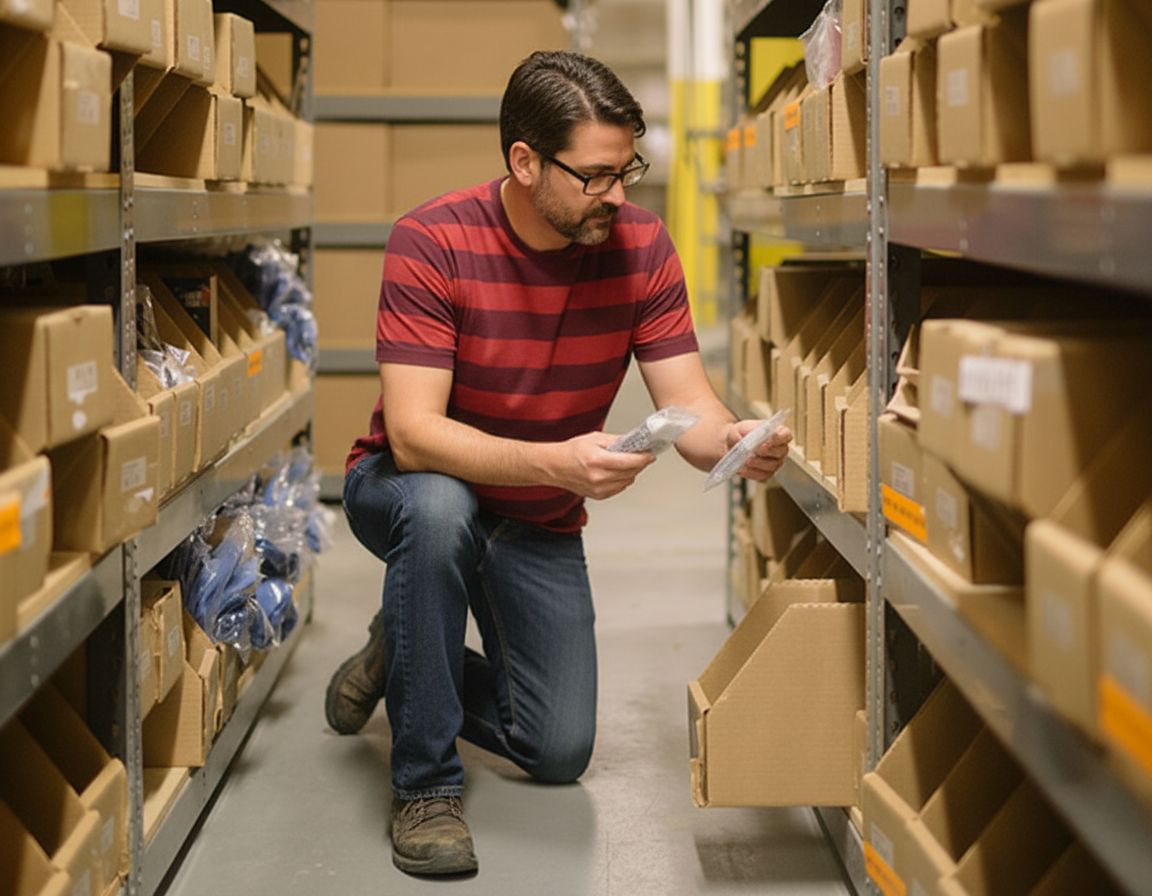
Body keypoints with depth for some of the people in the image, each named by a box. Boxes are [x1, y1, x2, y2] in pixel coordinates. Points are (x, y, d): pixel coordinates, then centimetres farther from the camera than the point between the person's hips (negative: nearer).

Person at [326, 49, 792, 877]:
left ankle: (404, 660, 28)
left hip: (541, 524, 4)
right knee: (440, 512, -40)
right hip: (410, 489, -3)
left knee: (560, 754, -2)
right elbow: (413, 432, -33)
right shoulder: (432, 242, -26)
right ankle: (425, 783, -22)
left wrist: (733, 440, -41)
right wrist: (556, 462, -47)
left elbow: (689, 408, -17)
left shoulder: (641, 244, -15)